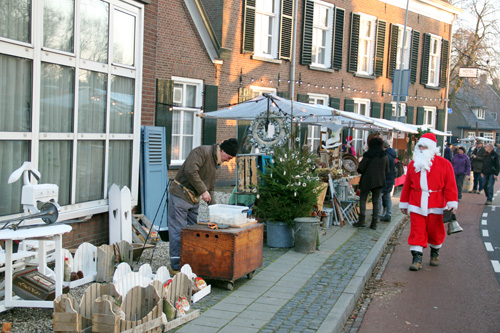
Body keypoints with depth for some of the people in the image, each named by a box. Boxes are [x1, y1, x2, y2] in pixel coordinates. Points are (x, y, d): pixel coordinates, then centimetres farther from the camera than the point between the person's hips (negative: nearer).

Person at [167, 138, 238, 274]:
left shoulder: (215, 162, 15)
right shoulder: (202, 151, -14)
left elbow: (210, 187, 21)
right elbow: (190, 171, -26)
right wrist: (203, 191, -20)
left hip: (194, 200, 9)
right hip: (180, 196, -9)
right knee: (178, 232, -5)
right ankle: (176, 267, 0)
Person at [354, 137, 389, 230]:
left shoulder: (368, 155, -11)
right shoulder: (385, 156, 3)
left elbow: (360, 169, -12)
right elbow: (387, 171, 10)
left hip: (367, 180, -4)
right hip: (379, 182, 4)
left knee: (363, 199, 5)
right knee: (376, 201, 9)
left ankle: (362, 220, -6)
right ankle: (374, 223, 10)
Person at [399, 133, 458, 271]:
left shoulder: (444, 164, -1)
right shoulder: (413, 164, 9)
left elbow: (450, 185, -3)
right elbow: (407, 185, 11)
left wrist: (452, 203, -8)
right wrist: (404, 203, 12)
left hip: (435, 205, -1)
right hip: (416, 205, 2)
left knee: (435, 231, 9)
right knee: (417, 231, -4)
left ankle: (435, 252, 33)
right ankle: (417, 257, 1)